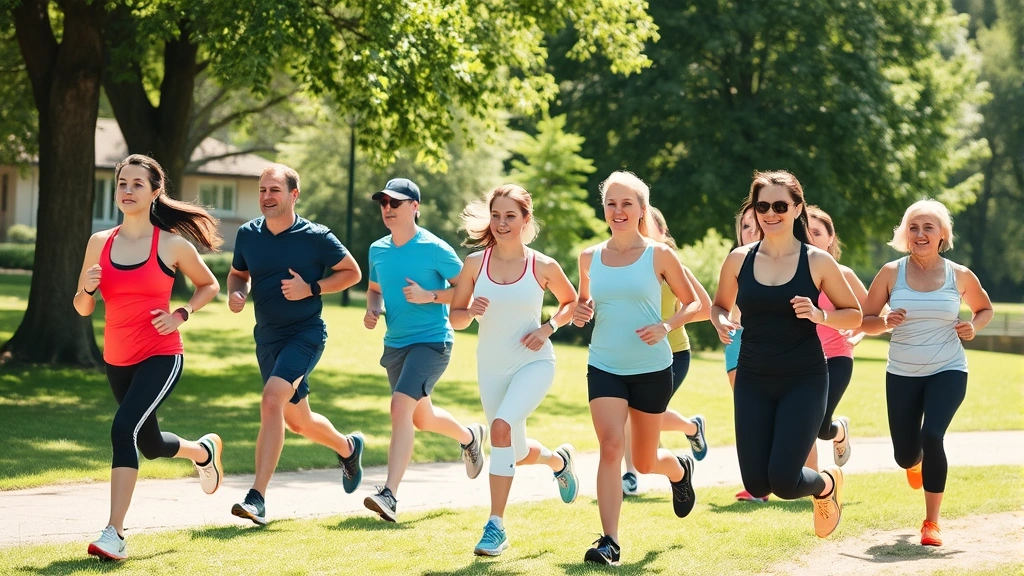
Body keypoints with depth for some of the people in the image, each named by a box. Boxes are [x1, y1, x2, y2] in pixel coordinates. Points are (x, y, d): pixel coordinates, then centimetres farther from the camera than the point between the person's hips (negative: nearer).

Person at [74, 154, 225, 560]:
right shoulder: (100, 242, 2)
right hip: (117, 360, 5)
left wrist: (181, 315, -8)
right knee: (150, 444, 21)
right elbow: (83, 308, 7)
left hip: (161, 356, -5)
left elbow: (209, 286, 9)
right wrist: (87, 287, -15)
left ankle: (114, 535, -25)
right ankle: (204, 451, 56)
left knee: (124, 430, -26)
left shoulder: (172, 244, -7)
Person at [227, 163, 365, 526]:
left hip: (305, 333, -6)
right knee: (297, 421, 16)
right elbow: (238, 274, 17)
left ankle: (257, 498, -27)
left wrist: (311, 288, -15)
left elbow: (352, 272, -1)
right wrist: (237, 293, -6)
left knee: (272, 399, -26)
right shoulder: (248, 234, 1)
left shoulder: (316, 237, -11)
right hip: (267, 336, 6)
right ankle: (347, 447, 49)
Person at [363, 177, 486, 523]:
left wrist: (429, 296, -21)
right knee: (421, 418, 20)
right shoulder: (377, 250, 7)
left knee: (401, 406, -24)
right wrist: (373, 310, 2)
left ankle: (390, 495, -27)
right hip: (395, 344, 7)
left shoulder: (434, 249, -12)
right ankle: (470, 436, 52)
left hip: (431, 342, -7)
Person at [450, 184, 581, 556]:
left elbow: (571, 302, 9)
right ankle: (560, 460, 51)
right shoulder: (475, 263, -4)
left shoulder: (543, 267, -8)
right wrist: (470, 312, -20)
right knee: (518, 454, 14)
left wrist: (548, 328, -8)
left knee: (501, 425, -29)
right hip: (491, 367, 4)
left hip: (534, 362, -4)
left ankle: (496, 526, -22)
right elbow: (455, 317, 3)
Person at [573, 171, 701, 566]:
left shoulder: (658, 255, -5)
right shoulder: (590, 258, 3)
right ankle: (609, 541, -19)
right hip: (604, 367, 1)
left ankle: (680, 470, 49)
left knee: (644, 462, 12)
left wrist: (666, 327, -16)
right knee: (610, 445, -20)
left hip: (651, 369, -1)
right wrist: (579, 312, -4)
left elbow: (693, 303, 2)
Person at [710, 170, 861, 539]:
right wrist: (720, 322, -7)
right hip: (753, 381, 3)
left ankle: (827, 485, 23)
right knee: (757, 485, 0)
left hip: (804, 380, -3)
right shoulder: (739, 259, 1)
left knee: (783, 481, -14)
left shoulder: (817, 262, -5)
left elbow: (854, 315, 3)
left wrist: (819, 315, -17)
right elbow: (720, 305, 16)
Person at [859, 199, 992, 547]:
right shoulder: (891, 273, -5)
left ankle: (932, 523, -10)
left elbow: (985, 309, 15)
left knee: (932, 436, -25)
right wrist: (885, 322, -21)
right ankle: (916, 462, 51)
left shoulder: (960, 276, -4)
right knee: (904, 456, 8)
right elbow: (864, 321, 0)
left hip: (948, 371, -1)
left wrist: (974, 327, -7)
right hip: (902, 374, 2)